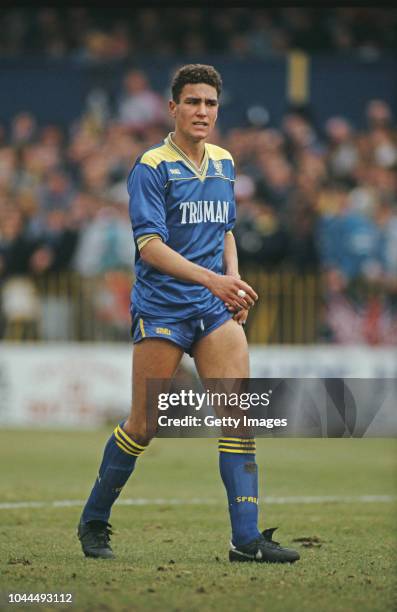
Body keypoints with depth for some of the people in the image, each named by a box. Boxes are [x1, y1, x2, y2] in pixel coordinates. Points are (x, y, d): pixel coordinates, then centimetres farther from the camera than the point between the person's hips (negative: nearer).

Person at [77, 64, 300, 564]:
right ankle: (93, 522, 21)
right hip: (161, 310, -5)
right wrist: (211, 278, -26)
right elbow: (150, 245, -16)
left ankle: (246, 537, -9)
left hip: (216, 311, 5)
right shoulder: (151, 167, -8)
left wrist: (233, 281, 6)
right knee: (144, 426, 1)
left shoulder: (223, 163, 13)